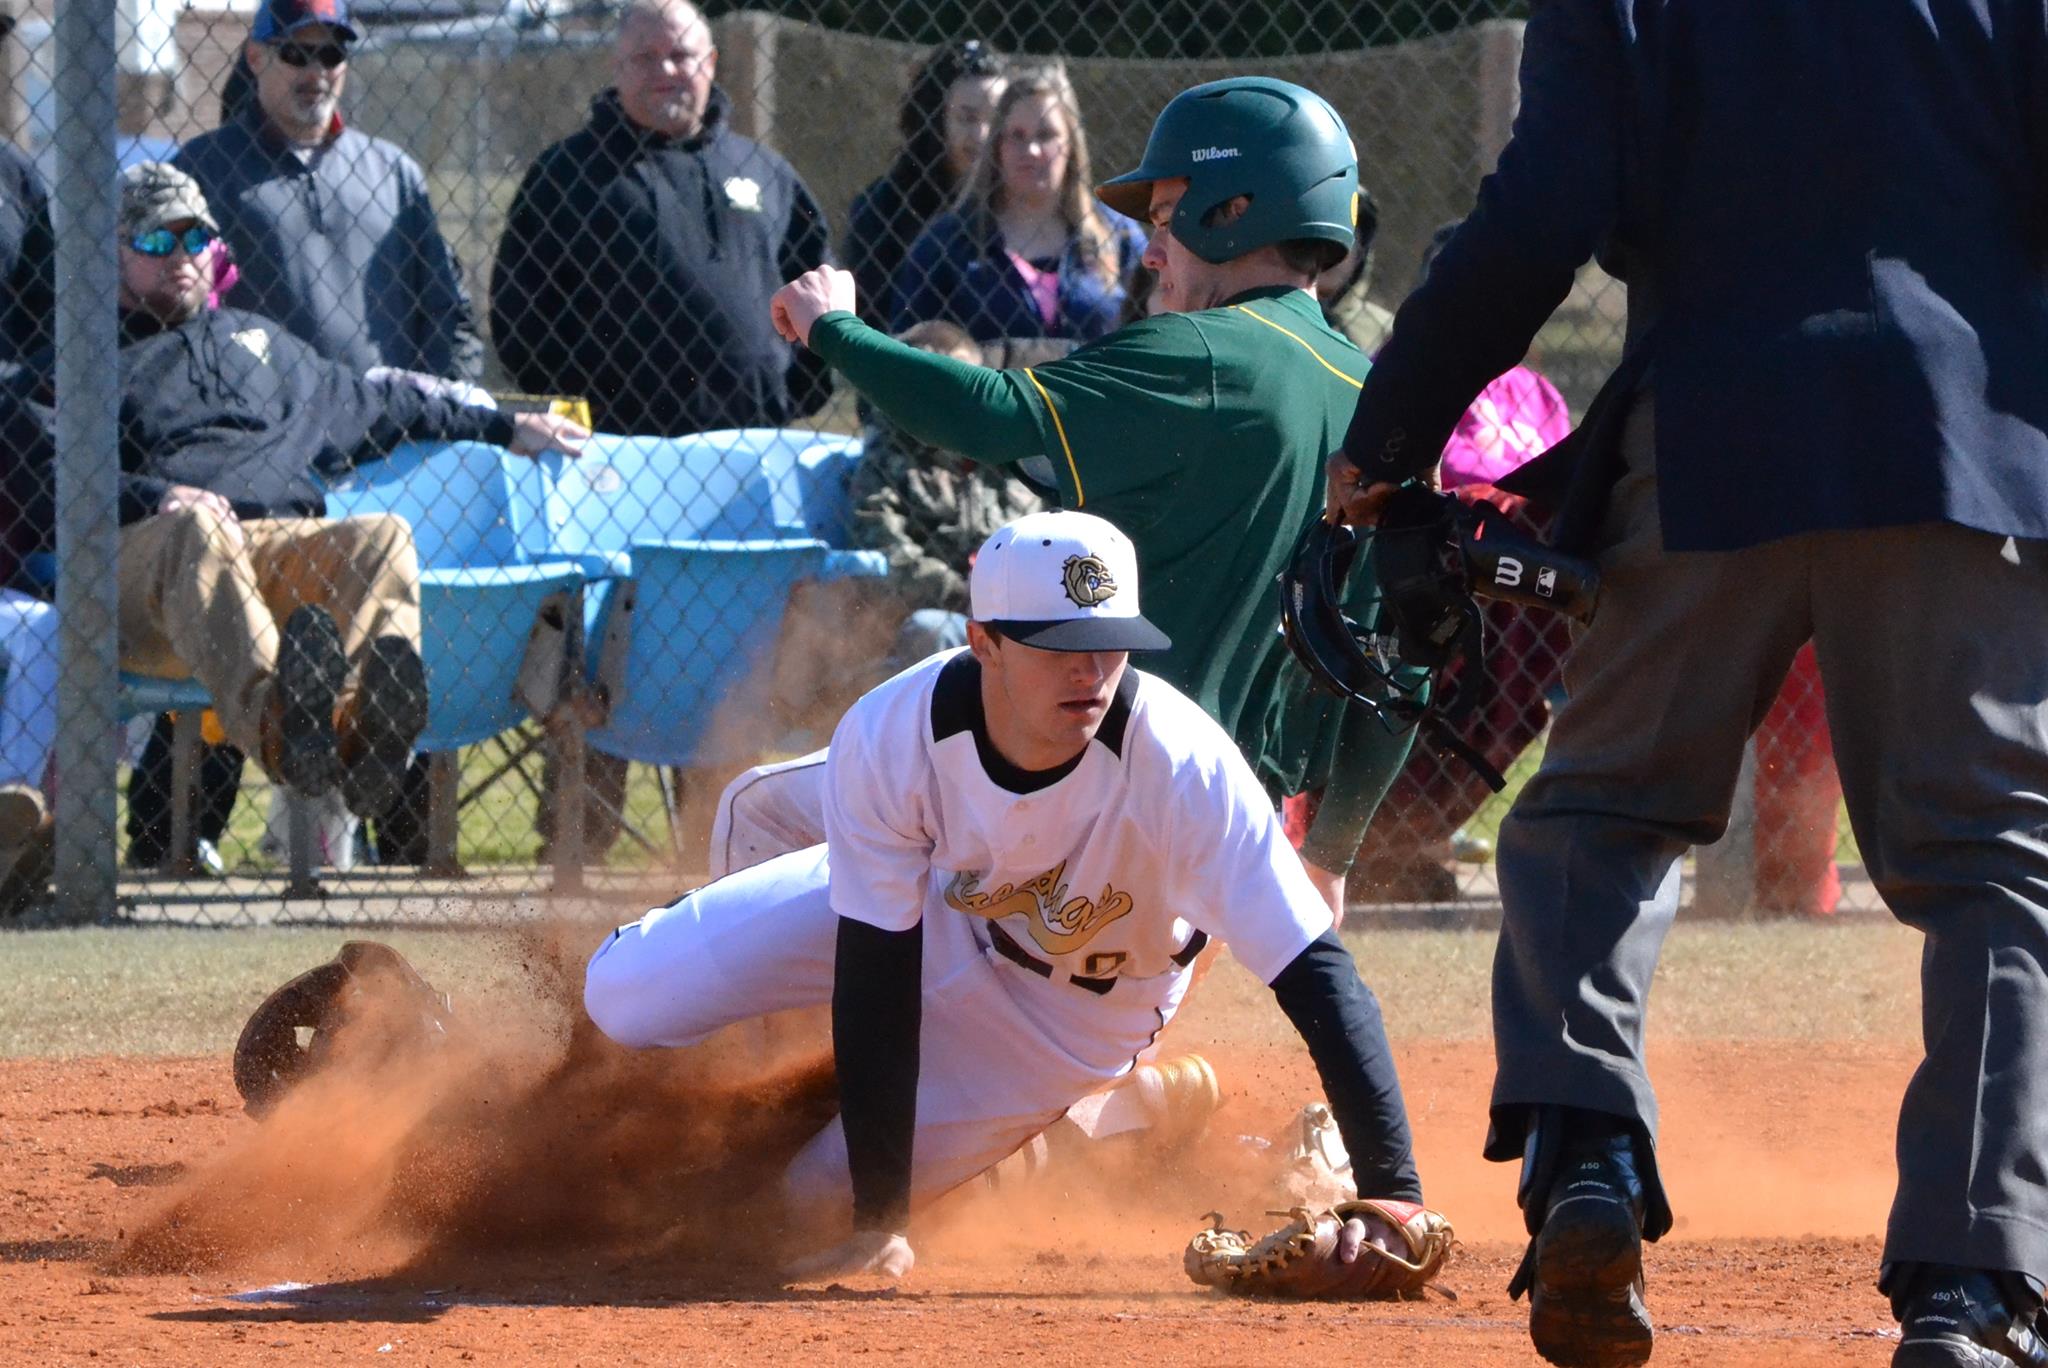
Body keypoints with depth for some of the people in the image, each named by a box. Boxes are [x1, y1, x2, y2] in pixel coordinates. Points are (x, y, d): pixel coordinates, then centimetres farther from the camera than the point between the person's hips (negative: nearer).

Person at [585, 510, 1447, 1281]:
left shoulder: (1181, 765, -41)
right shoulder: (887, 741, -34)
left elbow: (1319, 977, -43)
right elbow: (875, 983, -28)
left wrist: (1392, 1195, -52)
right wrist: (881, 1222, -30)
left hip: (1083, 1001, -2)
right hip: (944, 898, 2)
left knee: (819, 1193, -6)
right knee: (626, 997, -7)